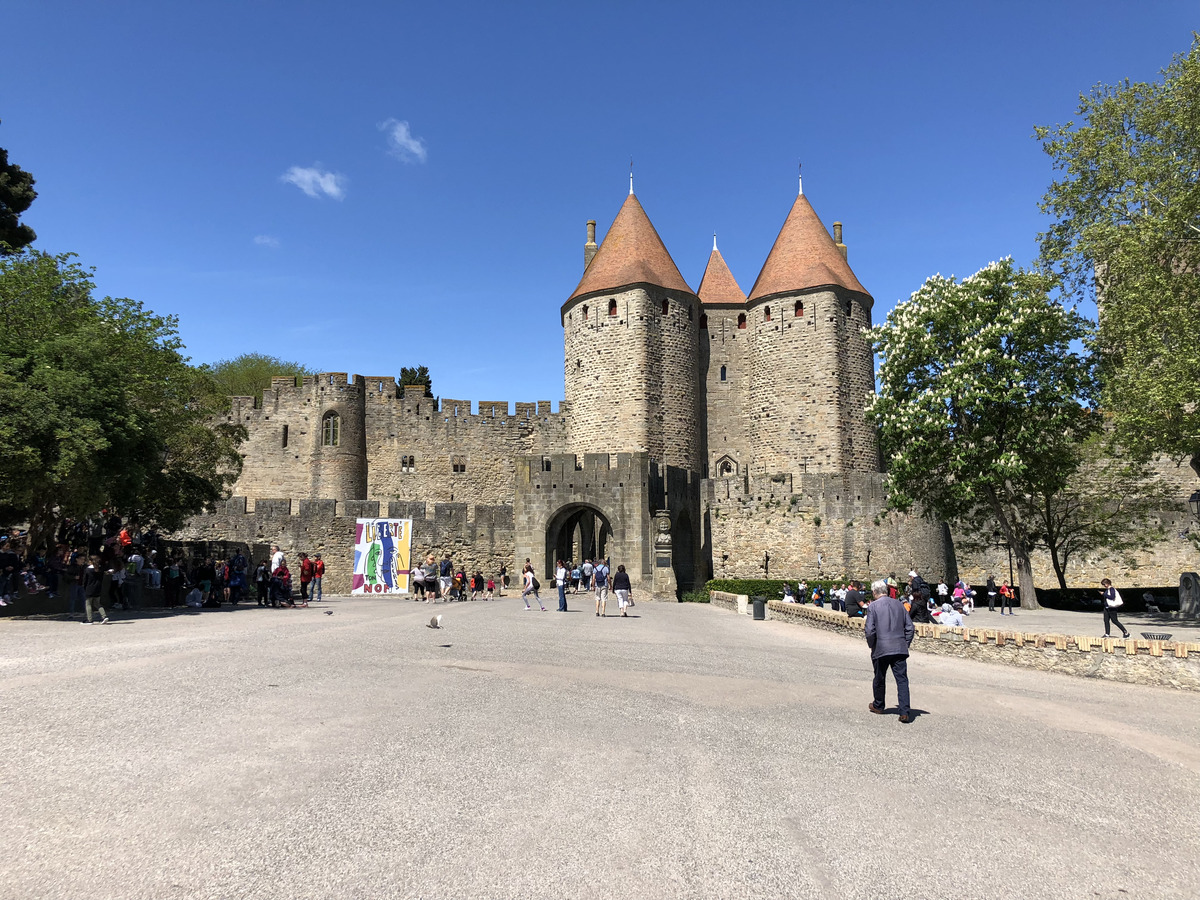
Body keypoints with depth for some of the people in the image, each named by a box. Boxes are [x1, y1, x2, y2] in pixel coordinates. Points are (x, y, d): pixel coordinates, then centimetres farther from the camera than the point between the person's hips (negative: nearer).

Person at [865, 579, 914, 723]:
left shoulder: (873, 606, -6)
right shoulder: (899, 604, 7)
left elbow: (870, 630, -11)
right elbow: (910, 627, 7)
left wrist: (871, 646, 6)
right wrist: (905, 643, 15)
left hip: (881, 649, -3)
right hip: (900, 649, 3)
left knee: (879, 679, 15)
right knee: (902, 680, 2)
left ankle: (878, 706, 33)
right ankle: (905, 712, -8)